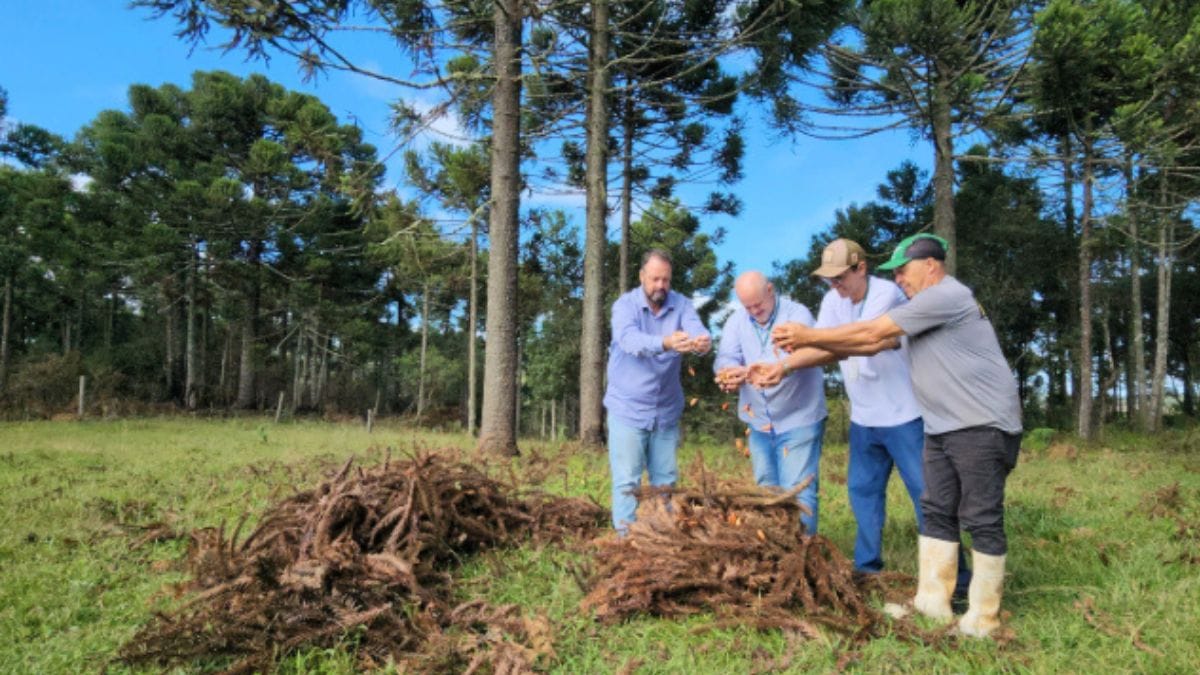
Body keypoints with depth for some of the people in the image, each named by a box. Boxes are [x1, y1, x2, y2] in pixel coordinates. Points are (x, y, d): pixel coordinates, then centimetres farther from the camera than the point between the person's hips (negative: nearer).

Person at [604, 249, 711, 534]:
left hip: (667, 410, 3)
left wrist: (703, 342, -46)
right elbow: (630, 340, -30)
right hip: (627, 409, -3)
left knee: (665, 481, 14)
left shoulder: (681, 305, -2)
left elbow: (698, 331, -21)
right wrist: (665, 343, -49)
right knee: (627, 482, 1)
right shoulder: (625, 305, -10)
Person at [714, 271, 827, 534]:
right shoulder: (737, 320, 3)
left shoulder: (797, 313, -11)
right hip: (759, 422, 5)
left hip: (798, 420, -5)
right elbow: (725, 357, -8)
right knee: (766, 491, 15)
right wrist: (729, 374, -34)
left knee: (797, 493, -4)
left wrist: (750, 371, -42)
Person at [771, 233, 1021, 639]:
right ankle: (932, 603, 16)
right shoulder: (925, 307, 19)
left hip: (983, 425, -10)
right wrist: (808, 345, 1)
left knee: (981, 519, -3)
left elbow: (872, 333, -16)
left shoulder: (945, 295, -14)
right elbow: (873, 344, 11)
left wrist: (809, 336, -9)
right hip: (942, 428, 10)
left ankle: (983, 618, 6)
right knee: (937, 513, 9)